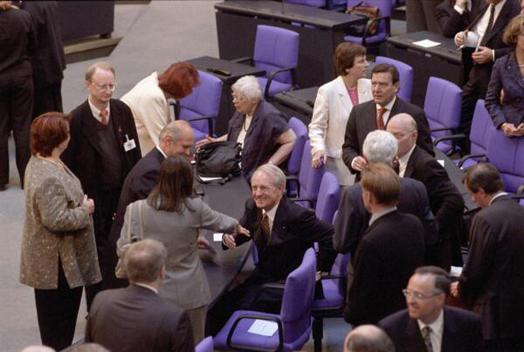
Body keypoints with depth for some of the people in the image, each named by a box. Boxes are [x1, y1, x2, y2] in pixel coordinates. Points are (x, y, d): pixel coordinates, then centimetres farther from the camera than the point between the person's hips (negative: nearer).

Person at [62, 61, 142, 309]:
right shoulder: (76, 119, -15)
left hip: (122, 191, 5)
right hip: (94, 197, -4)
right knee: (98, 252, 5)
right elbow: (68, 163, -10)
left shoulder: (122, 111, 0)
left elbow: (134, 152, 9)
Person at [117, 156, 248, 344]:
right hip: (190, 293, 0)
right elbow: (219, 221, 11)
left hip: (153, 294, 0)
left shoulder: (136, 209, -13)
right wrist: (236, 226, 34)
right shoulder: (195, 208, -9)